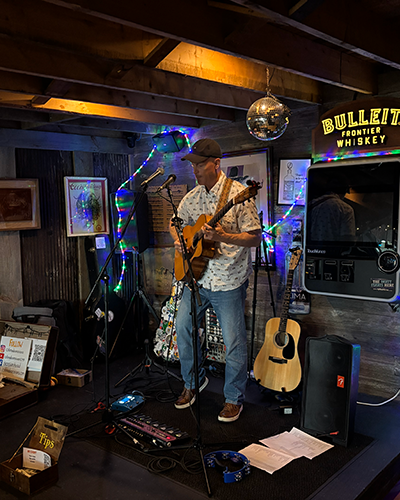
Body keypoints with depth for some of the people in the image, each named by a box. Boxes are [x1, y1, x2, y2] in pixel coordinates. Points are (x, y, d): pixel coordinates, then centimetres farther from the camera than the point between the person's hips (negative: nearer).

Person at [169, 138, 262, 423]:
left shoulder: (238, 194, -13)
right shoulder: (192, 197, 6)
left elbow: (255, 238, -15)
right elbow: (176, 223, 22)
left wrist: (223, 236, -29)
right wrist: (178, 240, 1)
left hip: (229, 282, -6)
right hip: (197, 277, 6)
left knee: (234, 342, 0)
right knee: (182, 327, 11)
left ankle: (235, 399, 21)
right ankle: (194, 381, 34)